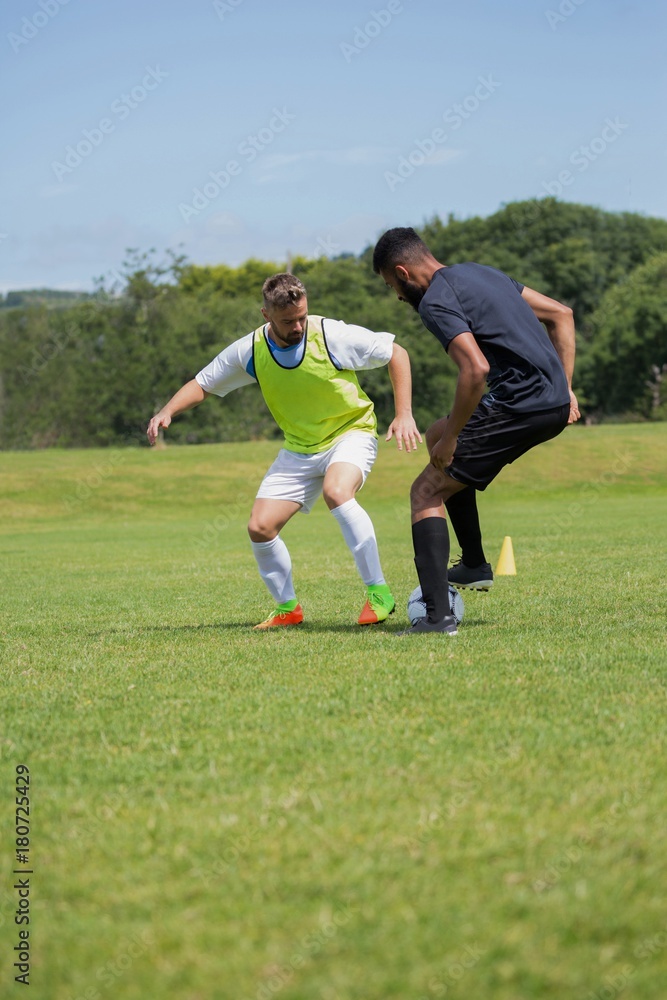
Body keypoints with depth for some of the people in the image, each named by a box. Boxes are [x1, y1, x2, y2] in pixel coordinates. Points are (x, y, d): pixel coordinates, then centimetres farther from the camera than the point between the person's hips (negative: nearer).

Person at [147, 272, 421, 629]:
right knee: (260, 529, -6)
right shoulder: (249, 351, -11)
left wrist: (404, 414, -18)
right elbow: (202, 384, 3)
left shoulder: (332, 336, -22)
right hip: (299, 449, 5)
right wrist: (167, 411, -16)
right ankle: (287, 608, 19)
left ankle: (378, 593, -24)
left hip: (351, 432, -5)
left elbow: (396, 353, -11)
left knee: (336, 492, -36)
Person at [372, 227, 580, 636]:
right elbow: (561, 314, 22)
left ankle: (437, 615, -11)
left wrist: (451, 438, -13)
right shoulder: (479, 272, 19)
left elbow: (476, 369, -24)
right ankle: (474, 565, 27)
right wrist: (565, 389, 19)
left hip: (522, 406, -9)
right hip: (556, 404, 9)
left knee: (427, 491, 0)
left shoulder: (435, 301, -9)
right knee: (437, 435, 28)